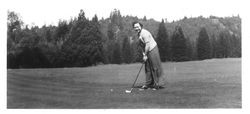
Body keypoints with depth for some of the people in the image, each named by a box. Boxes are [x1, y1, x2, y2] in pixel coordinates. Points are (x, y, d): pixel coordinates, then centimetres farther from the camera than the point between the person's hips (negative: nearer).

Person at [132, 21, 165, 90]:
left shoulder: (144, 33, -18)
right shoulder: (139, 34, 12)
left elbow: (147, 45, -20)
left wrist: (145, 55, -17)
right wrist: (144, 53, 1)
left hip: (152, 50, -10)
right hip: (147, 52, 10)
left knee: (155, 68, -5)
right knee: (148, 69, 11)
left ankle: (159, 84, 0)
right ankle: (148, 84, 17)